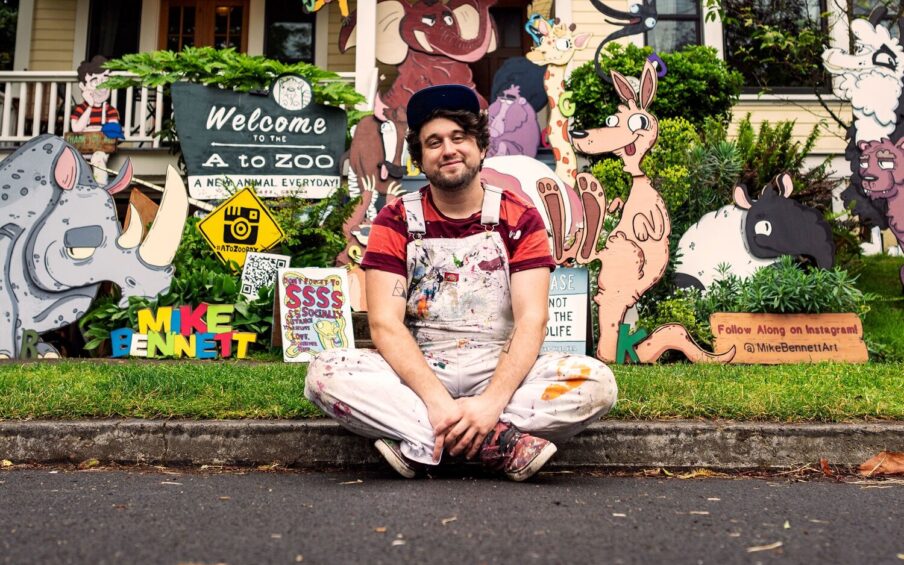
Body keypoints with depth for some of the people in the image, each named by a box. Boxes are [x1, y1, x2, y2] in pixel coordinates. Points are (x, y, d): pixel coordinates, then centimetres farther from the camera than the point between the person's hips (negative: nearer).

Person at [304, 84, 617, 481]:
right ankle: (498, 444, -28)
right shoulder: (396, 222, 2)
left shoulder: (520, 220, 2)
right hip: (416, 371, 0)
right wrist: (437, 400, -25)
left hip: (499, 371, 1)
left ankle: (420, 444, -24)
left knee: (598, 383, -25)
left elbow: (532, 319, -8)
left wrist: (493, 401, -25)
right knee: (324, 373, -28)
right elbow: (385, 324, -9)